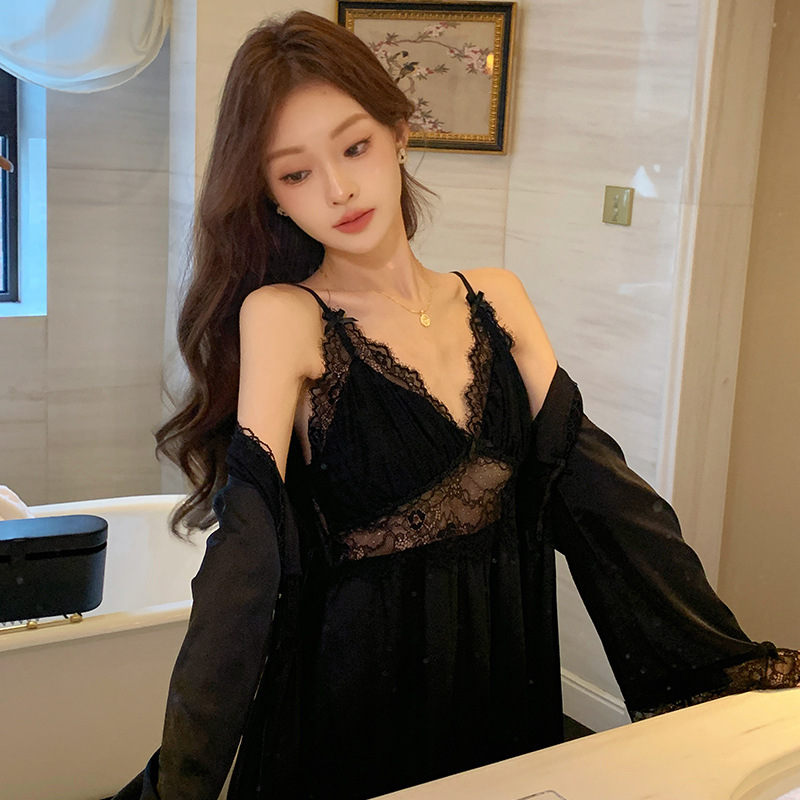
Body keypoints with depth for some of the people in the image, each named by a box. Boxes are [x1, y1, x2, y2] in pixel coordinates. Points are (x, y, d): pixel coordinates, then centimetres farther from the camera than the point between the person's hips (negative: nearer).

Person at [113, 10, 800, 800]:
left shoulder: (495, 298, 1)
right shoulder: (282, 318, -13)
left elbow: (603, 490, -3)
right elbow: (246, 561, -21)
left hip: (508, 683, 5)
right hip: (354, 697, -4)